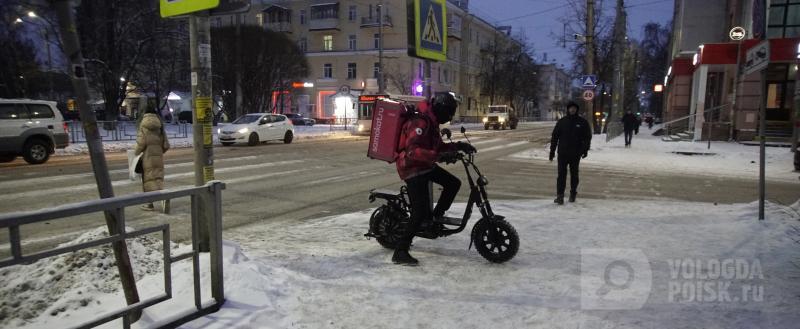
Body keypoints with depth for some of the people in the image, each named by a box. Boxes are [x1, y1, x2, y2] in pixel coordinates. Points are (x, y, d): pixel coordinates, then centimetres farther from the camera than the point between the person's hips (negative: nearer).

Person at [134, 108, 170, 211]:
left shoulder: (143, 125, -3)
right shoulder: (159, 127, 9)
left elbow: (141, 143, -12)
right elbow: (166, 145, 6)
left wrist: (136, 153, 3)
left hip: (147, 157, -3)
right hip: (158, 157, 4)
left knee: (148, 179, 5)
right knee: (158, 179, 6)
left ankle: (149, 203, 10)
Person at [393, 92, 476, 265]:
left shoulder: (431, 122, 9)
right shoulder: (420, 123, -24)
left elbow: (437, 146, 20)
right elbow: (413, 151, -36)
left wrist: (457, 146, 7)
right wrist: (439, 156, -43)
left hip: (426, 166, 10)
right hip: (413, 169, -10)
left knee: (454, 183, 11)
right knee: (420, 212, -14)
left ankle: (437, 214, 27)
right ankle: (400, 252, -9)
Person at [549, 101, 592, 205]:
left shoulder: (583, 122, 3)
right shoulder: (561, 121, 4)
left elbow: (587, 137, 3)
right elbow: (555, 136, 5)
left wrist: (585, 149, -9)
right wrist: (552, 151, 2)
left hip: (575, 154, 0)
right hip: (562, 153, 0)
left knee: (574, 174, 11)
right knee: (561, 174, -5)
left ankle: (573, 193, 23)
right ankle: (560, 195, -7)